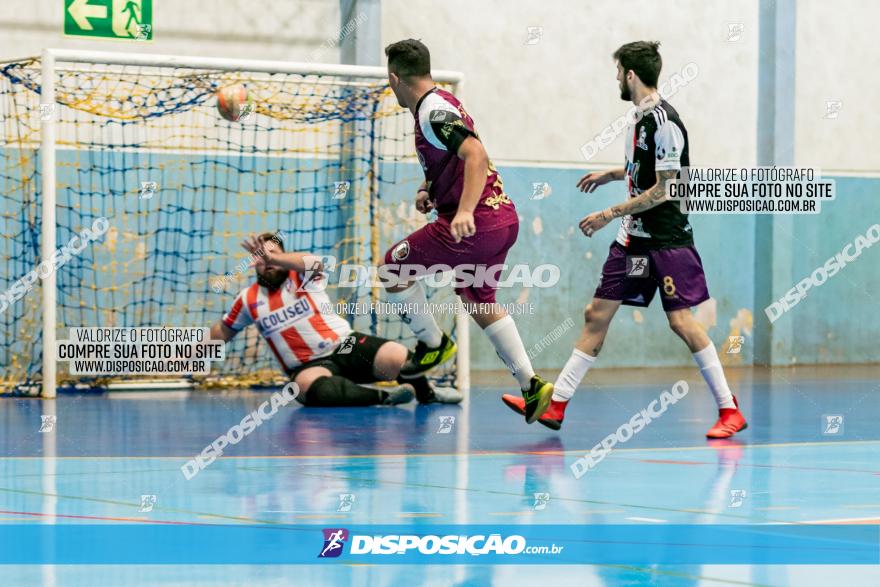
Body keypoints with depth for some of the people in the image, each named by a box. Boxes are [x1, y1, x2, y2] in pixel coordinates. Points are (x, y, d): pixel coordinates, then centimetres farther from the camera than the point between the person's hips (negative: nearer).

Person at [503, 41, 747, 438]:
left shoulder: (664, 121, -16)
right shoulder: (642, 117, 11)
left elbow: (663, 190, -19)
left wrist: (609, 214, -16)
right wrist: (612, 174, 30)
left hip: (667, 238, -9)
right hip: (635, 236, 9)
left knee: (681, 321, -11)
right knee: (597, 313, 6)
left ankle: (730, 410, -1)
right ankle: (556, 404, 7)